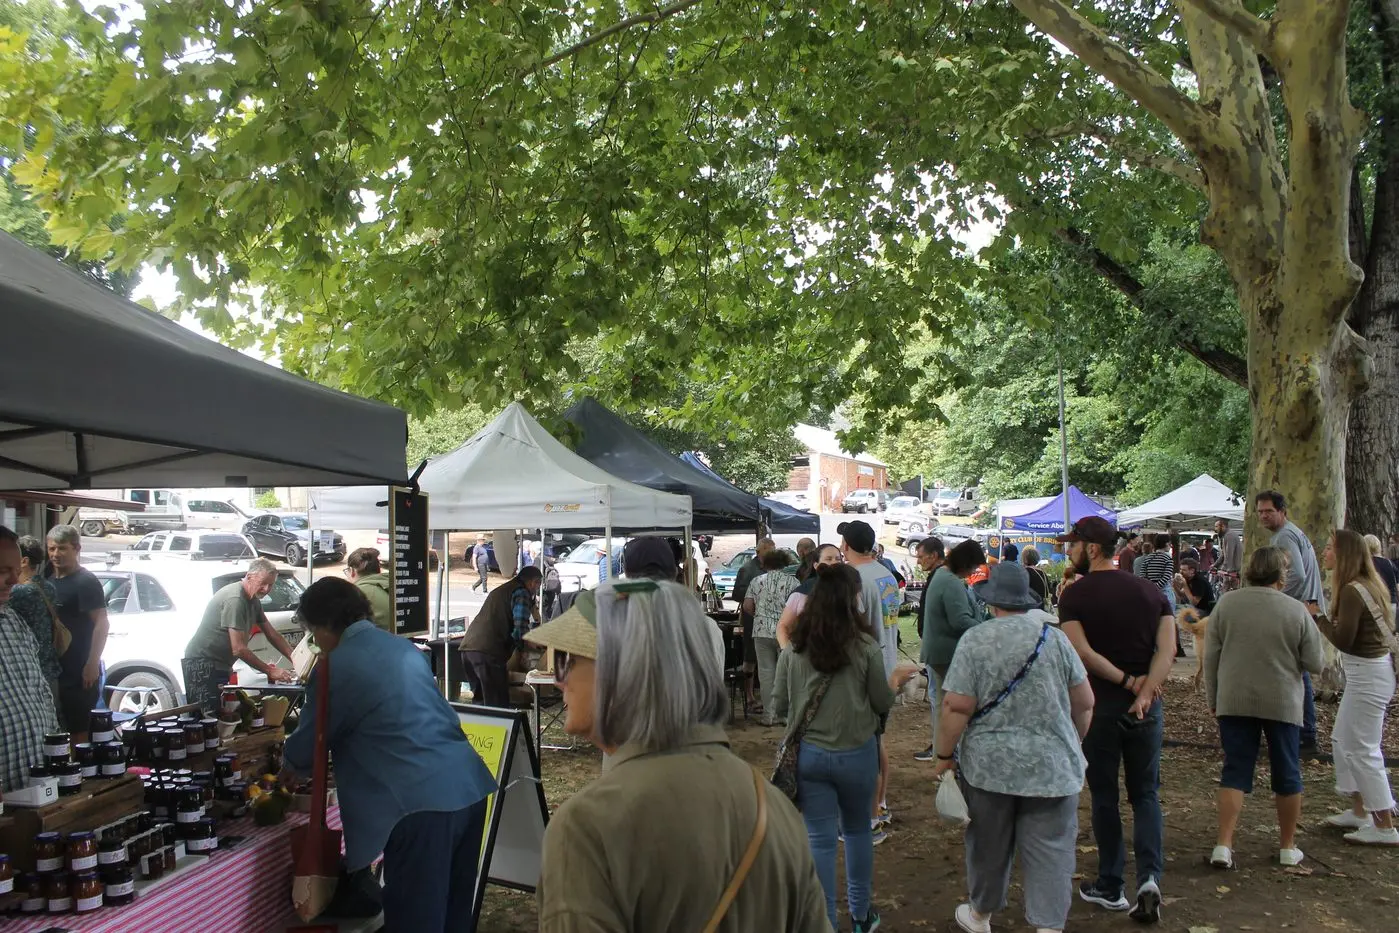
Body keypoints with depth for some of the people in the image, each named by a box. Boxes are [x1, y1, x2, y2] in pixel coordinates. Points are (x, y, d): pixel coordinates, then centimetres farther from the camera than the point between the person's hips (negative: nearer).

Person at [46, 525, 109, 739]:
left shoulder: (86, 582, -11)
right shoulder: (49, 580, 12)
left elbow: (101, 624, -16)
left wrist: (92, 664, -21)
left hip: (79, 672, -8)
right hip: (54, 669, 8)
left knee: (81, 730, -2)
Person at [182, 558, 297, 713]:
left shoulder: (254, 601, 8)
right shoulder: (235, 599, -22)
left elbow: (273, 635, 12)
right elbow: (239, 649, -24)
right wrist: (270, 671, -21)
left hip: (220, 665, 10)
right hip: (202, 664, -10)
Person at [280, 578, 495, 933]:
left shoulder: (336, 667, -4)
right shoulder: (403, 646, 18)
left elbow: (309, 740, 9)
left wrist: (290, 769, 34)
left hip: (421, 801, -8)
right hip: (470, 787, 8)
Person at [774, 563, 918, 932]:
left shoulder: (793, 649, -5)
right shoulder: (865, 646, -12)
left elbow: (779, 706, 2)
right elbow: (883, 704, -2)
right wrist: (896, 677, 16)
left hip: (809, 754, 1)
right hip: (856, 753, 0)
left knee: (820, 840, 8)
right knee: (858, 829, 20)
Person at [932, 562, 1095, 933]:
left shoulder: (974, 639, -9)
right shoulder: (1055, 638, -1)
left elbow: (957, 707, -12)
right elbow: (1084, 703, 4)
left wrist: (945, 754, 0)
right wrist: (1072, 744, 20)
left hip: (989, 763, 0)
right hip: (1052, 765, 1)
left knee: (989, 845, 16)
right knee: (1051, 849, 7)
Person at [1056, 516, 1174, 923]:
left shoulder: (1075, 594, -9)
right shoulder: (1151, 591, 3)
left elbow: (1081, 651, -20)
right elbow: (1168, 649, -8)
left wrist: (1125, 680, -12)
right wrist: (1145, 691, -15)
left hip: (1099, 705, -3)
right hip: (1145, 706, 3)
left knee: (1104, 796, 10)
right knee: (1146, 794, 13)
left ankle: (1110, 887, 18)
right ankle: (1150, 877, -4)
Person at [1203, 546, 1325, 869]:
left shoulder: (1227, 603, -5)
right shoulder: (1296, 611, -8)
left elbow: (1211, 656, -1)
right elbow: (1315, 664, -3)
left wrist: (1213, 697, 10)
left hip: (1234, 700, 1)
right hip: (1282, 703, -1)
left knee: (1235, 771, 5)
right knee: (1287, 774, 14)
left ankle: (1223, 845, -2)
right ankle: (1288, 847, 26)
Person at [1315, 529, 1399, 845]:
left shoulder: (1353, 591, -21)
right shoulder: (1367, 585, 9)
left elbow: (1343, 640, -20)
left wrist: (1319, 617, -8)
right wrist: (1326, 620, 4)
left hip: (1368, 675, -10)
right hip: (1368, 672, 10)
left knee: (1362, 749, -3)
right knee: (1342, 741, 18)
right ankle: (1359, 811, 27)